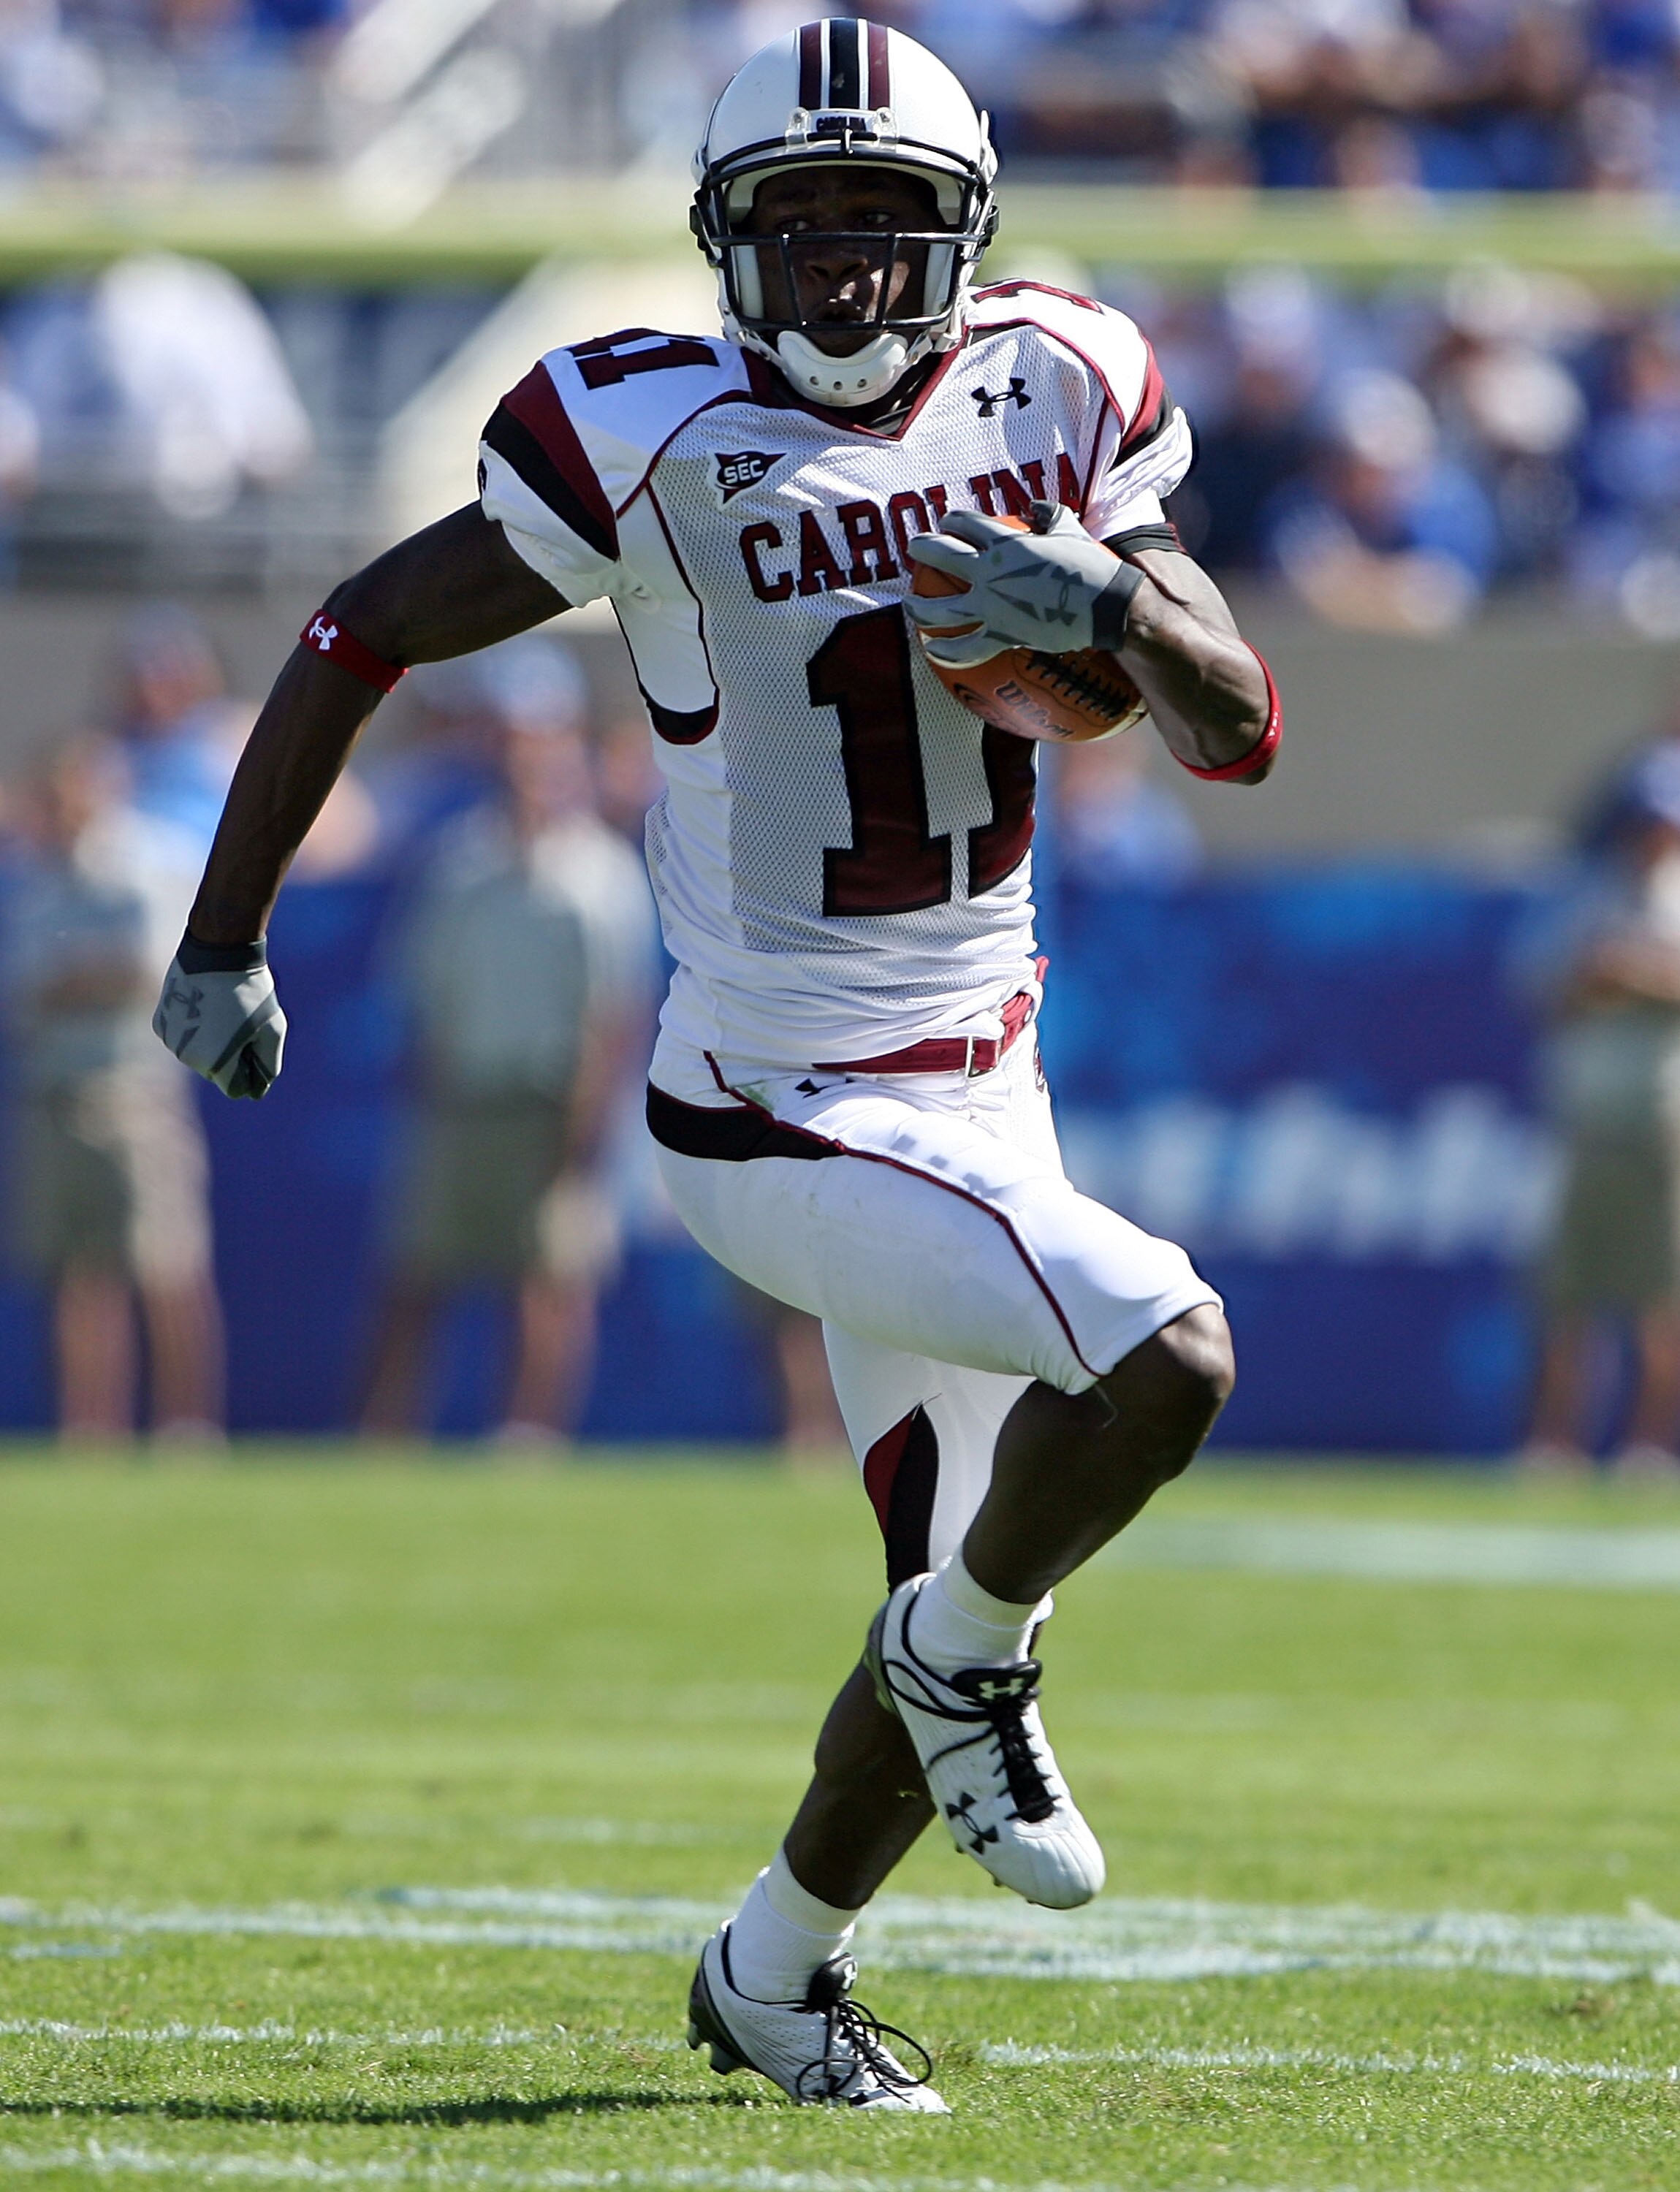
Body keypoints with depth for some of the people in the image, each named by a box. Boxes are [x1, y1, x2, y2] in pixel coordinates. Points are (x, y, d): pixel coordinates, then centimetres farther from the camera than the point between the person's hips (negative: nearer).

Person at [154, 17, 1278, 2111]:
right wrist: (220, 943, -4)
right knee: (1163, 1356, -25)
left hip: (977, 1092, 6)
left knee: (966, 1609, 11)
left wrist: (1113, 599, -19)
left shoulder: (1047, 393, 0)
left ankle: (773, 1974, 33)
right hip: (781, 1124, -6)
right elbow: (355, 643, -6)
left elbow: (1238, 731, 2)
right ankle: (975, 1657, 3)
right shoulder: (665, 445, -15)